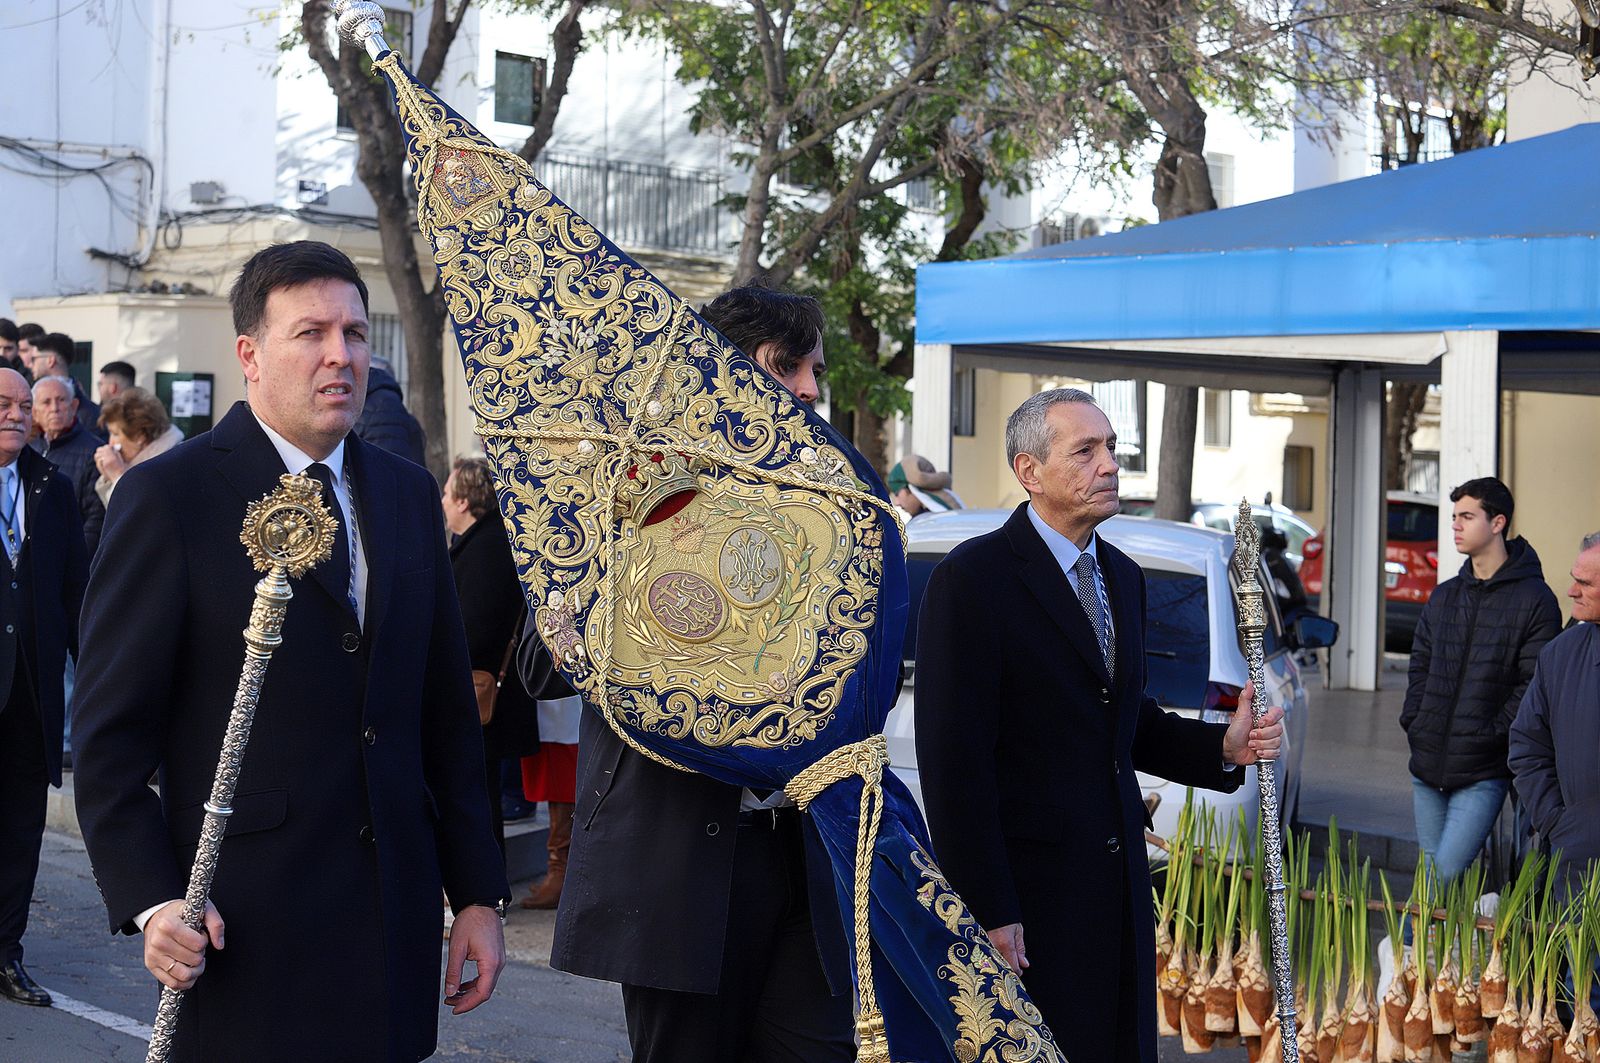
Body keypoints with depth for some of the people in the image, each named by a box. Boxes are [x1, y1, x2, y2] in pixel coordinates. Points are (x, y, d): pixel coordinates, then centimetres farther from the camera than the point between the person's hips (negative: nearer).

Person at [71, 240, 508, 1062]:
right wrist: (148, 901, -15)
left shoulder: (408, 494, 11)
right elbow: (109, 731, -6)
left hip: (394, 916, 5)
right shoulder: (170, 495, -5)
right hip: (242, 927, -5)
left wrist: (478, 893, 10)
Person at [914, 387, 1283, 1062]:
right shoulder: (971, 579, -12)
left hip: (1118, 877, 8)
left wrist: (1224, 747, 1)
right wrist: (988, 911, -19)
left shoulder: (1122, 576, 14)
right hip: (1025, 887, -7)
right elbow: (952, 758, -16)